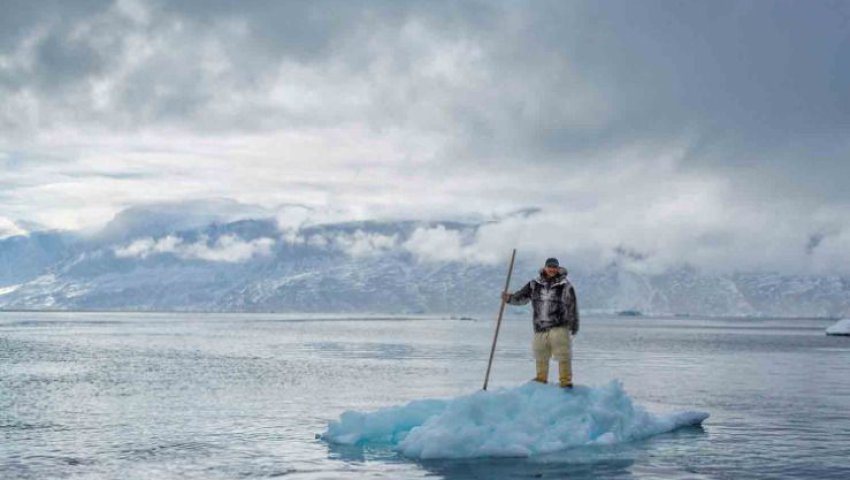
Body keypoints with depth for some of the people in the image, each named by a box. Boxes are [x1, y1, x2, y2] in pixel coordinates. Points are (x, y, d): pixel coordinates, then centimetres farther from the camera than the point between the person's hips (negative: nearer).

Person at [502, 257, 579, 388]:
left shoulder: (565, 285, -3)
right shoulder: (535, 284, 6)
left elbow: (572, 306, 0)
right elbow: (521, 297, 7)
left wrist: (573, 325, -2)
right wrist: (509, 297, -11)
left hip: (559, 327, -4)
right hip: (540, 328, 4)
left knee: (563, 356, -8)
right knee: (540, 357, 12)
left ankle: (566, 381, 0)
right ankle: (541, 380, 28)